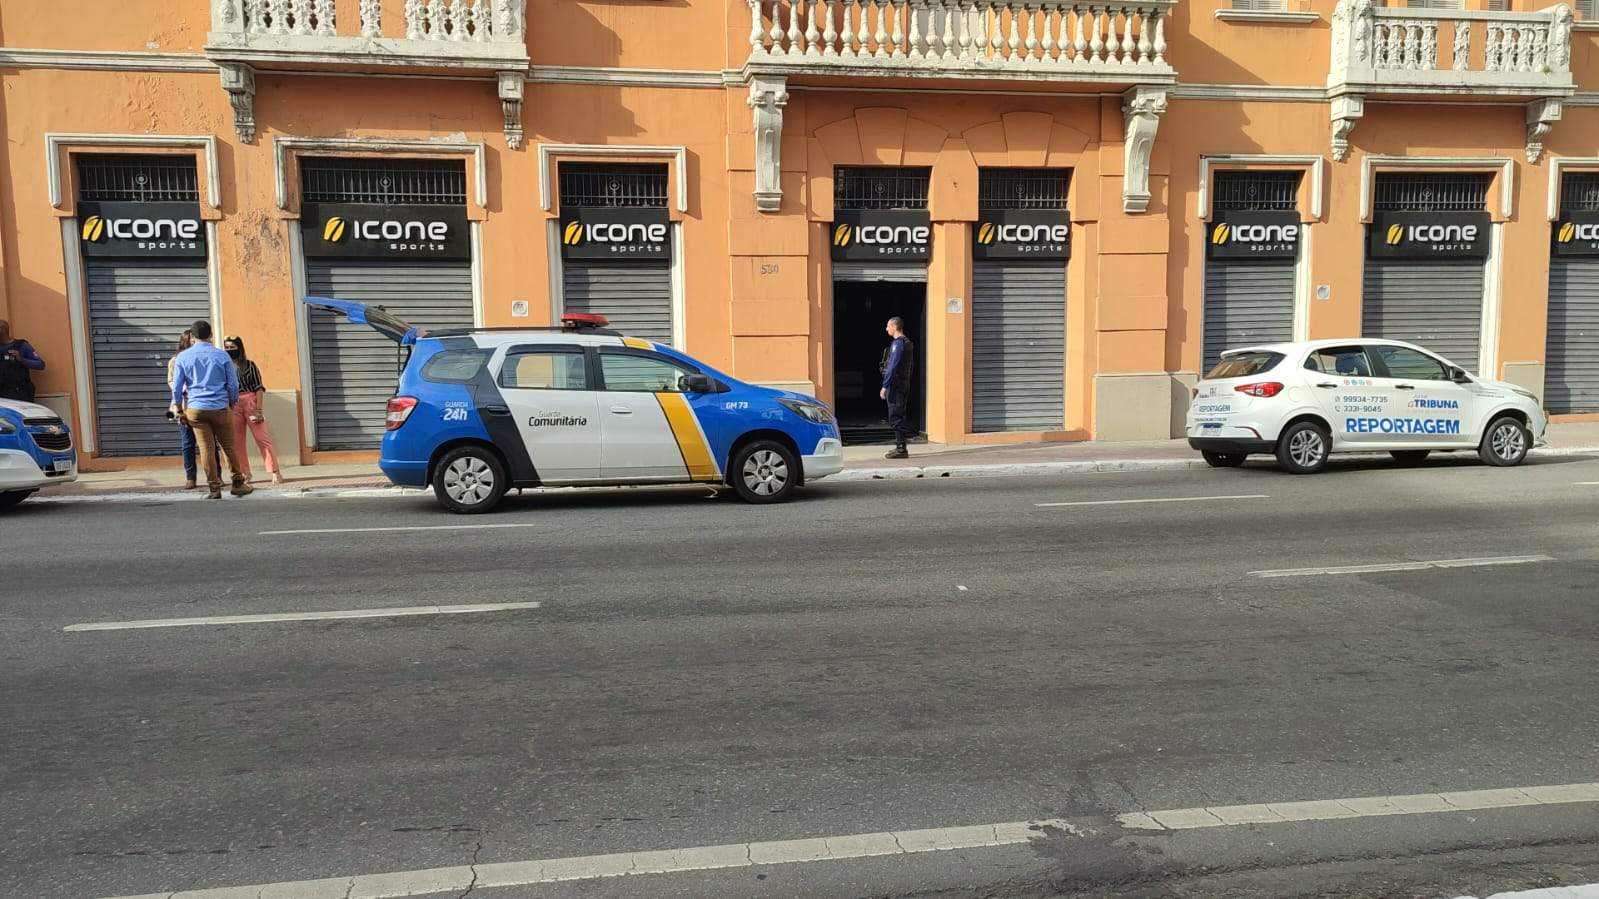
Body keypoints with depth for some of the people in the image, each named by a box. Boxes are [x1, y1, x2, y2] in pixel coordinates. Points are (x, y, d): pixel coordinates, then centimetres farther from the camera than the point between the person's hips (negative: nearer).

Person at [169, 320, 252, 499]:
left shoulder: (183, 357, 2)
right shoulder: (222, 355, -1)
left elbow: (177, 386, 4)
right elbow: (233, 383, 2)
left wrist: (177, 406, 17)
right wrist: (233, 402, 18)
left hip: (195, 409, 1)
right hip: (220, 408, -1)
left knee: (206, 449, 1)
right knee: (228, 446, 9)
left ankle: (215, 488, 3)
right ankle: (238, 483, 13)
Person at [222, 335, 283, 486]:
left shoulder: (249, 365, 2)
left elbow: (259, 388, 0)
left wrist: (259, 409, -8)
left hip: (250, 402, -3)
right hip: (232, 407, 3)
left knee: (262, 437, -5)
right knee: (237, 441, 5)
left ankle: (276, 472, -4)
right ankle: (244, 474, 15)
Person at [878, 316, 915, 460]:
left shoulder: (898, 343, -15)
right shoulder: (908, 343, 15)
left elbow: (893, 367, -20)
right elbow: (911, 367, 19)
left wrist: (885, 386, -18)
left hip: (895, 384, -10)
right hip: (904, 383, 10)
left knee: (895, 417, -7)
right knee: (899, 417, 14)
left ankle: (901, 449, -8)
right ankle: (901, 447, 18)